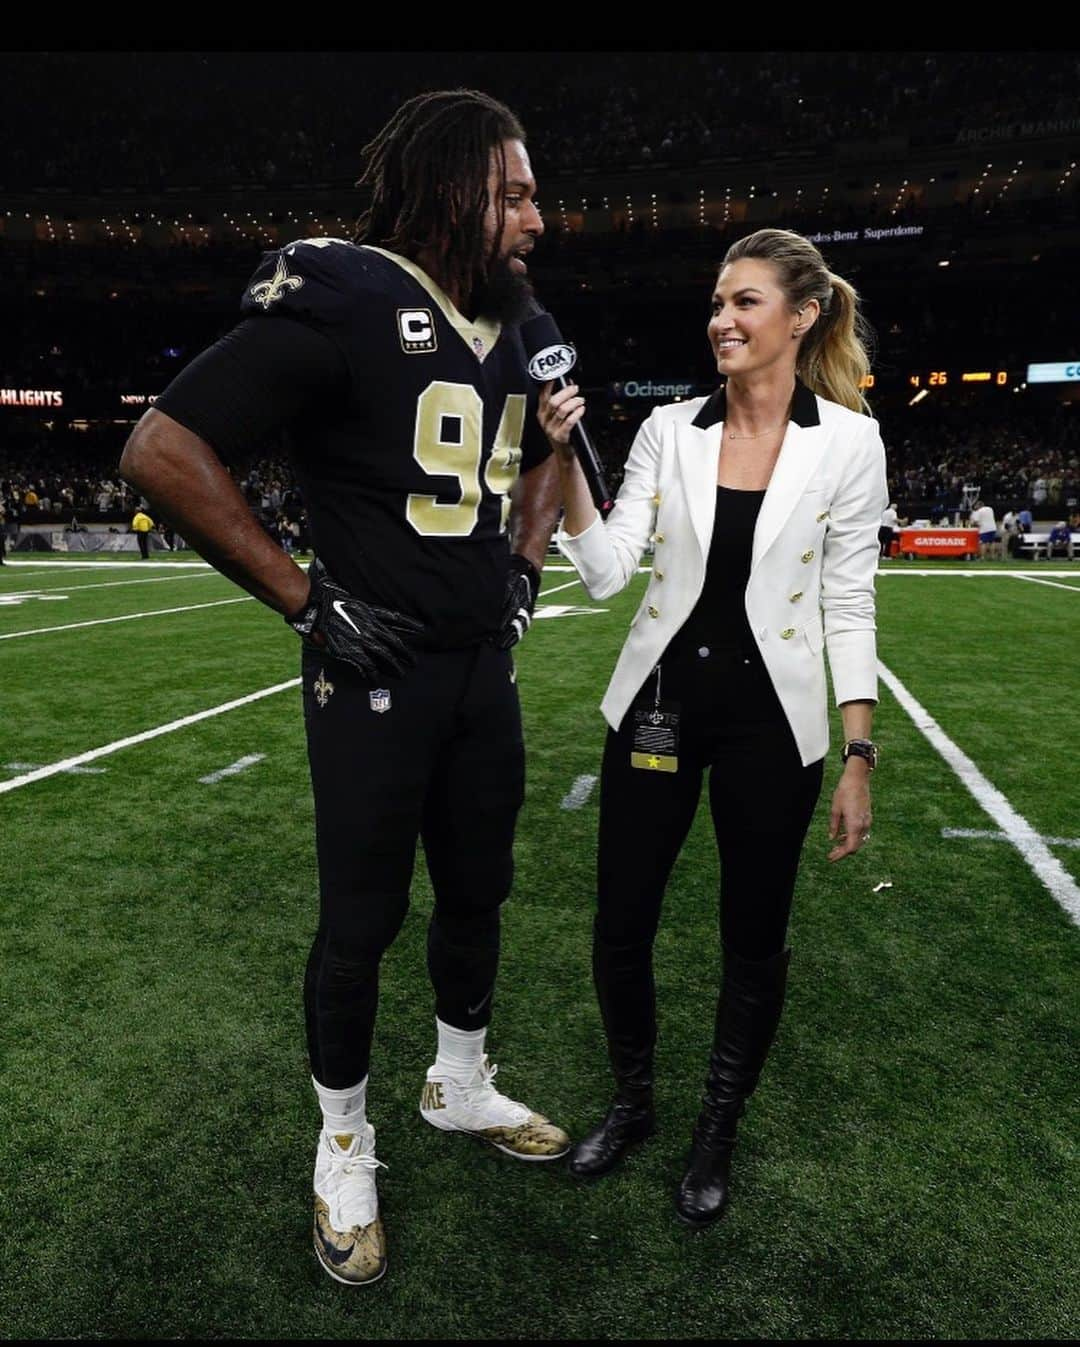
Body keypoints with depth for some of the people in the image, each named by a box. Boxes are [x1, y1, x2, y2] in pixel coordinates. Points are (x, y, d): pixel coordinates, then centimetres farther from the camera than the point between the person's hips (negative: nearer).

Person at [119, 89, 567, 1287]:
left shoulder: (506, 332, 10)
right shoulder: (339, 305, -14)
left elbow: (538, 461, 29)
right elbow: (162, 450, -18)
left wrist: (523, 565, 13)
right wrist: (306, 598, -17)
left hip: (485, 668, 7)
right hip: (377, 672, -7)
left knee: (478, 892, 18)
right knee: (362, 918, 7)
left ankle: (459, 1086, 42)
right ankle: (343, 1145, 32)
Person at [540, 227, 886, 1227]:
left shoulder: (848, 439, -4)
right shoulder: (669, 429, 2)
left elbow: (849, 604, -2)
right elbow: (606, 572, -4)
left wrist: (860, 759, -5)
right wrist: (567, 461, -15)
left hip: (770, 715, -2)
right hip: (659, 702, 2)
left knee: (755, 941, 11)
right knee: (621, 928, 9)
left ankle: (717, 1135, 37)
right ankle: (633, 1103, 38)